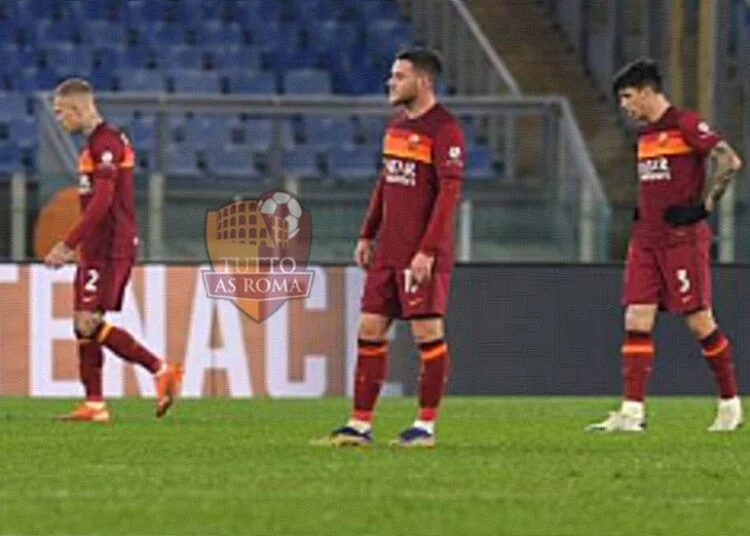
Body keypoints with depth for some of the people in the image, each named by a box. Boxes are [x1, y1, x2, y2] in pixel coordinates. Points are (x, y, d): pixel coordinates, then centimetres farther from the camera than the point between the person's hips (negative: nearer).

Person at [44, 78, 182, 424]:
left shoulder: (105, 143, -14)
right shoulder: (99, 142, 18)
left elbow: (102, 201, -22)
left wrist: (67, 245, -21)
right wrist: (74, 247, 25)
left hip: (109, 249, -10)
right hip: (98, 249, 10)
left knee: (88, 322, -13)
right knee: (84, 324, 8)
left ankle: (161, 371, -11)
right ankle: (94, 405, 8)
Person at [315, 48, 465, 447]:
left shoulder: (444, 129, -11)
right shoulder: (396, 125, 15)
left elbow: (449, 191, -16)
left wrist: (427, 251, -20)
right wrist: (367, 236, 16)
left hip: (422, 254, -8)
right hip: (388, 251, 8)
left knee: (427, 332, -3)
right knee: (369, 330, 5)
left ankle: (425, 427, 4)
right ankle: (359, 425, 8)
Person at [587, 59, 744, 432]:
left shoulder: (685, 125, -9)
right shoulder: (646, 135, 16)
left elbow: (729, 161, -17)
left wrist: (704, 207, -16)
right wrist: (640, 213, 15)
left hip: (682, 239, -8)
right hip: (645, 240, 8)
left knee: (699, 321, -3)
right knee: (636, 322, -3)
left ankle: (730, 405, 12)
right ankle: (632, 412, -6)